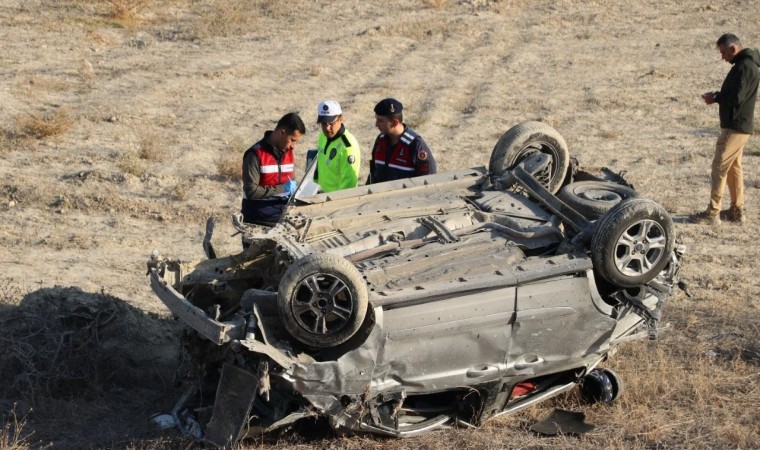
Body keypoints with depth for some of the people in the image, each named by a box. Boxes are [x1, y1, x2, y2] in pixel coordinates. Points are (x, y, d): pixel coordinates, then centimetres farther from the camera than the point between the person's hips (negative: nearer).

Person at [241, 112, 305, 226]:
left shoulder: (288, 152, 9)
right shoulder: (256, 154, -14)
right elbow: (251, 191, -20)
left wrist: (294, 187, -1)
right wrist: (282, 189, -21)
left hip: (282, 217, 6)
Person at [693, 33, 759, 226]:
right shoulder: (744, 64, 15)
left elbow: (736, 97, -24)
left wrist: (715, 98, -9)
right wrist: (718, 96, 5)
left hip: (735, 127, -10)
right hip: (738, 125, 11)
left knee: (719, 168, -7)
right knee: (734, 167, 15)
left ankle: (712, 213, -5)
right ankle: (737, 211, 20)